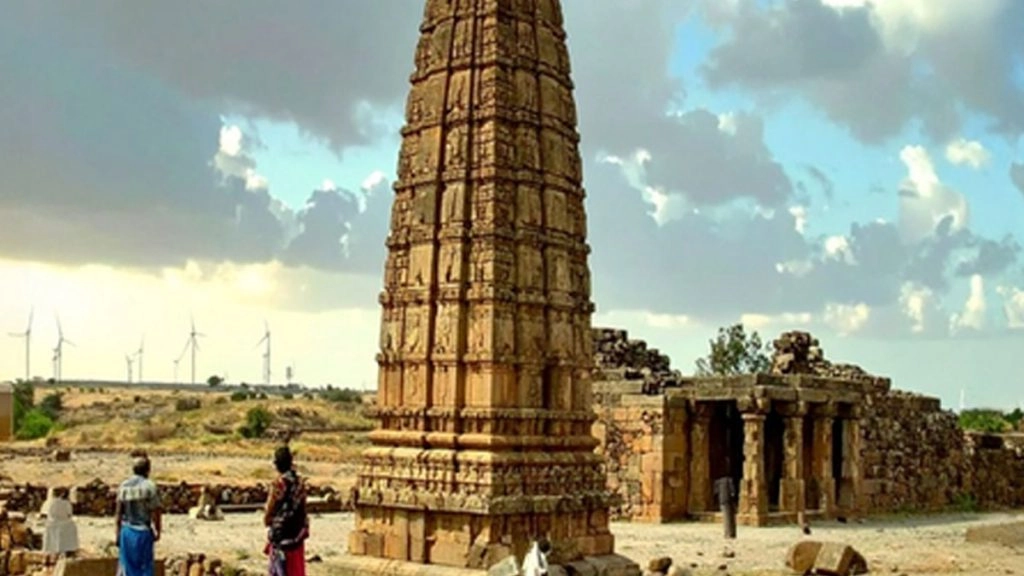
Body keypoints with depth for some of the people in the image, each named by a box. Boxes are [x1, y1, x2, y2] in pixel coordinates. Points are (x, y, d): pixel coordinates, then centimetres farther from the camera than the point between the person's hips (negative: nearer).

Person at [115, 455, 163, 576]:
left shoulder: (123, 486, 3)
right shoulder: (149, 486, -11)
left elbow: (118, 512, 5)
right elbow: (156, 512, -12)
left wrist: (118, 532, 13)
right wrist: (158, 531, 0)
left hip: (126, 531, 5)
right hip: (143, 531, -4)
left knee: (126, 566, 12)